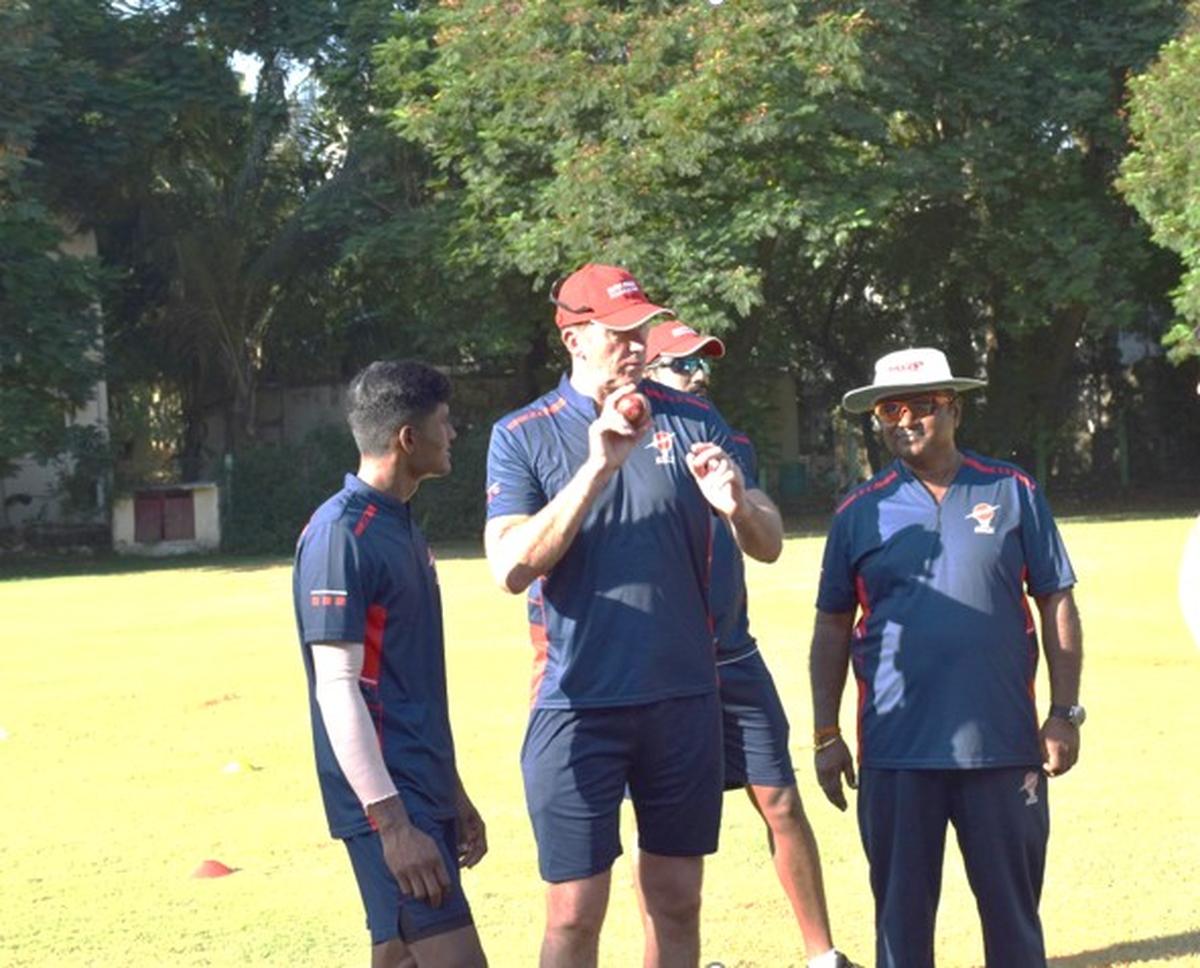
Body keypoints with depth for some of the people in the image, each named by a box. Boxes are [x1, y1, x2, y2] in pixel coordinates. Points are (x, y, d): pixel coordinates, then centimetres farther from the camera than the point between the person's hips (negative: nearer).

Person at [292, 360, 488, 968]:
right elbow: (337, 688, -18)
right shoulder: (341, 534, -13)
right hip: (388, 800, -9)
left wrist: (454, 796, 23)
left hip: (424, 793, 9)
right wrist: (392, 821, -23)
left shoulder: (401, 527, 16)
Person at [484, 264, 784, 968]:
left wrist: (737, 505, -19)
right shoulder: (523, 436, -2)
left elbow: (770, 545, 4)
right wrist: (597, 469, -22)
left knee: (678, 902, 11)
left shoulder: (692, 421, 5)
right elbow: (512, 569, -15)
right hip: (578, 706, -2)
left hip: (684, 700, 3)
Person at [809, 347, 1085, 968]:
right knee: (902, 914, 6)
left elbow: (1056, 604, 6)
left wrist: (1065, 713, 0)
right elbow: (833, 629, 9)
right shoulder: (859, 513, 6)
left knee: (1013, 912, 6)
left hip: (1003, 745, 0)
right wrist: (826, 736, 5)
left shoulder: (1012, 493, 4)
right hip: (896, 750, 1)